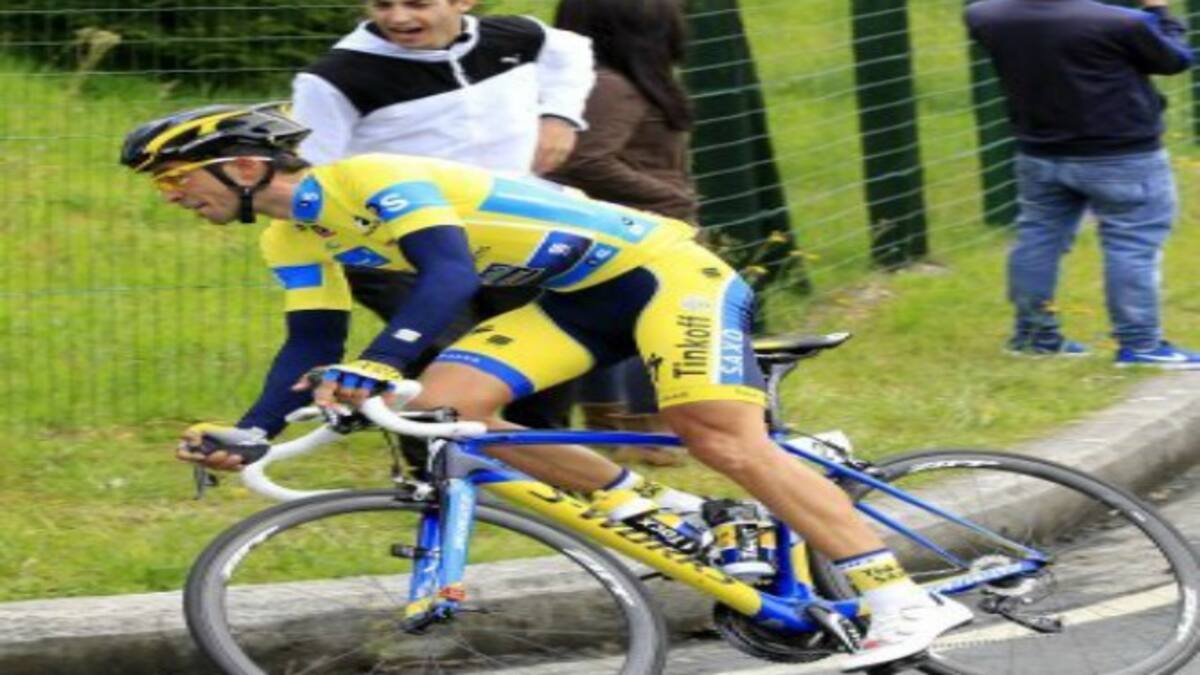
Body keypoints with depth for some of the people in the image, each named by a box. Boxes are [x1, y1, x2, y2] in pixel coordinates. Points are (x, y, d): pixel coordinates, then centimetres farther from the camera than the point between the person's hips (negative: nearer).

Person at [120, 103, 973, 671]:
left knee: (724, 440, -22)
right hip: (579, 297, 9)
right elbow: (312, 344, 8)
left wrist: (374, 366, -49)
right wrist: (251, 434, -8)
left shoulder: (368, 182, -22)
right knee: (442, 401, -8)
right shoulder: (293, 238, 7)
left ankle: (905, 604, -22)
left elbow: (451, 273, -35)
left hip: (663, 269, -9)